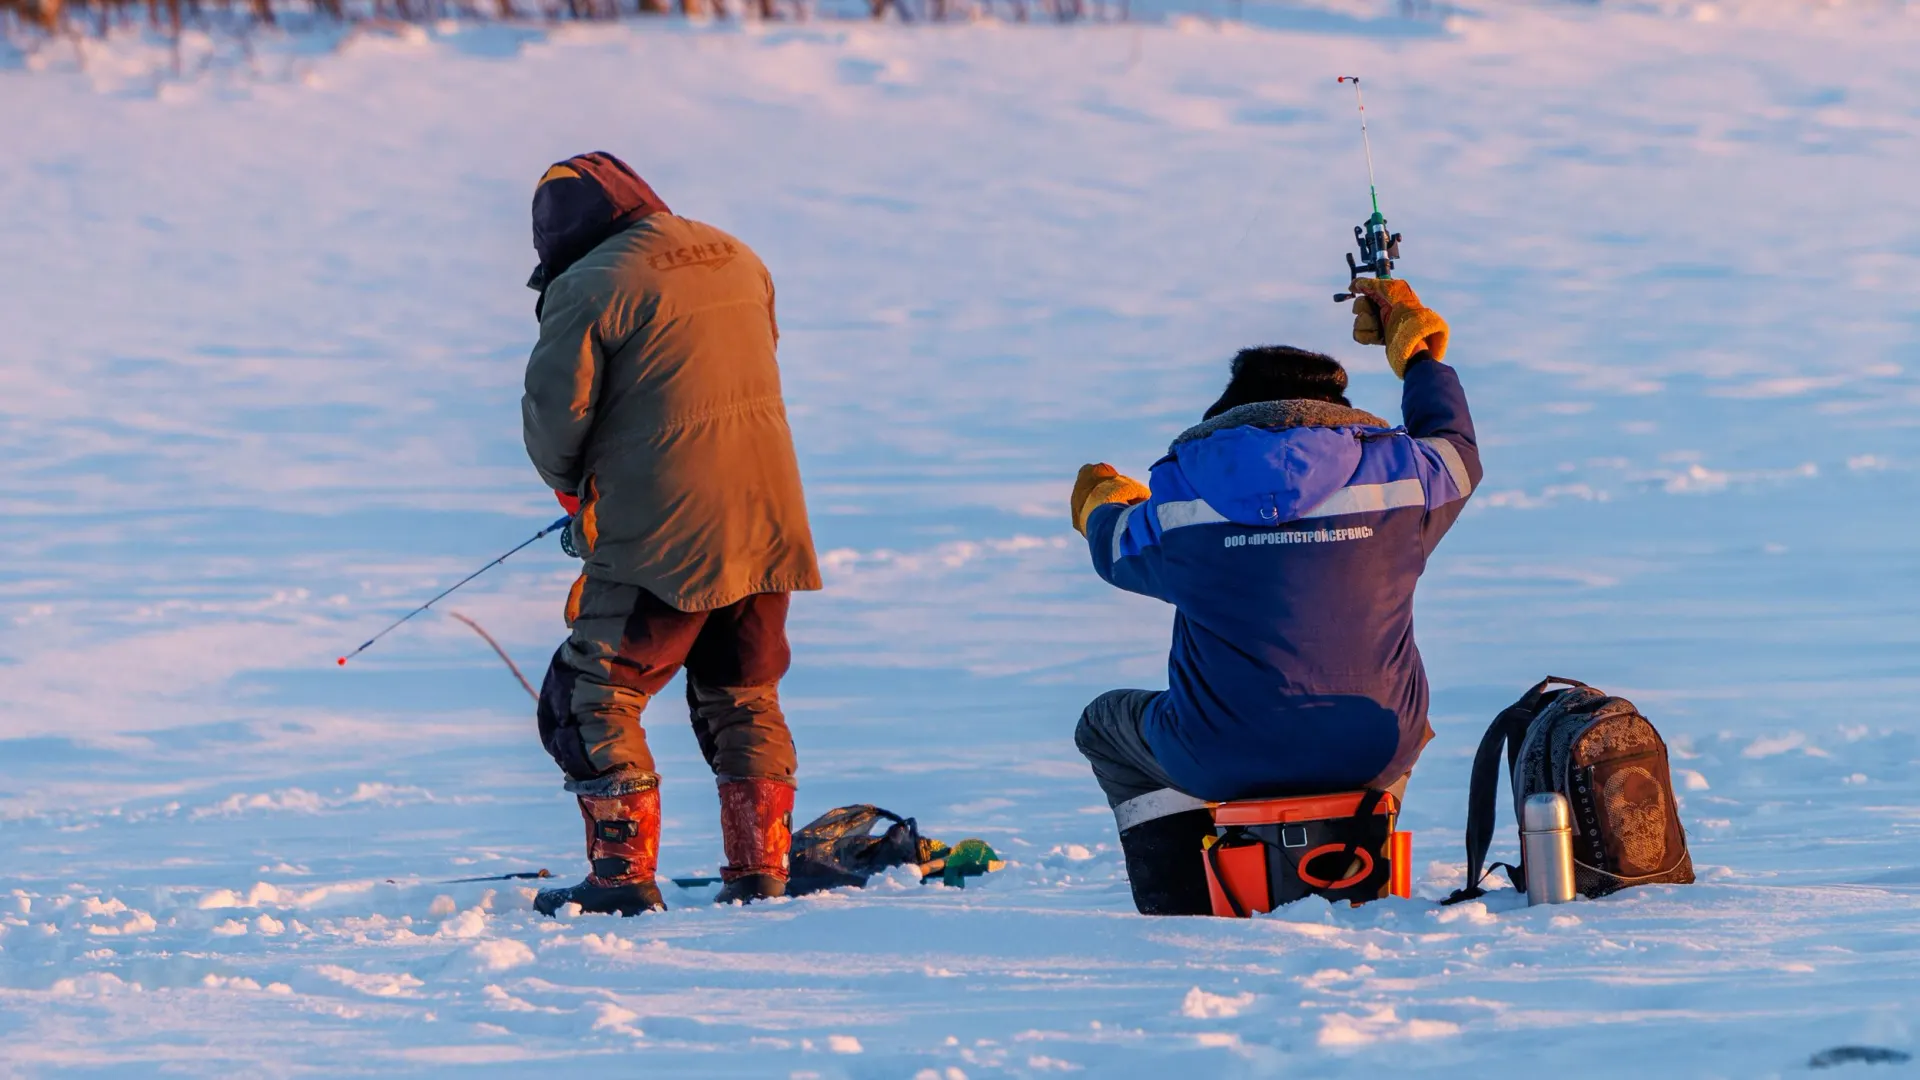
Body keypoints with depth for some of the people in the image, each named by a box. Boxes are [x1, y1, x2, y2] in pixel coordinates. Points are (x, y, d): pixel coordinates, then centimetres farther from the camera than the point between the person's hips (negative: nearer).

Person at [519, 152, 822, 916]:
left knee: (594, 698, 4)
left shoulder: (590, 287, -12)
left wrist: (571, 486, 12)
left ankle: (624, 873, 0)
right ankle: (760, 870, 19)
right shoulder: (738, 261, 11)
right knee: (744, 701, 19)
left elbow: (554, 412, -11)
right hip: (766, 523, 7)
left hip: (665, 537, -7)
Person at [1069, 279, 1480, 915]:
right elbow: (1458, 455, 22)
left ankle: (1182, 912, 17)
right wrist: (1419, 356, 39)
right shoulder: (1395, 473, -2)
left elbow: (1119, 551, 17)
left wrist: (1102, 509, 42)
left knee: (1107, 725, 29)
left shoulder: (1178, 495, -5)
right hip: (1371, 754, 2)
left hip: (1226, 763, -2)